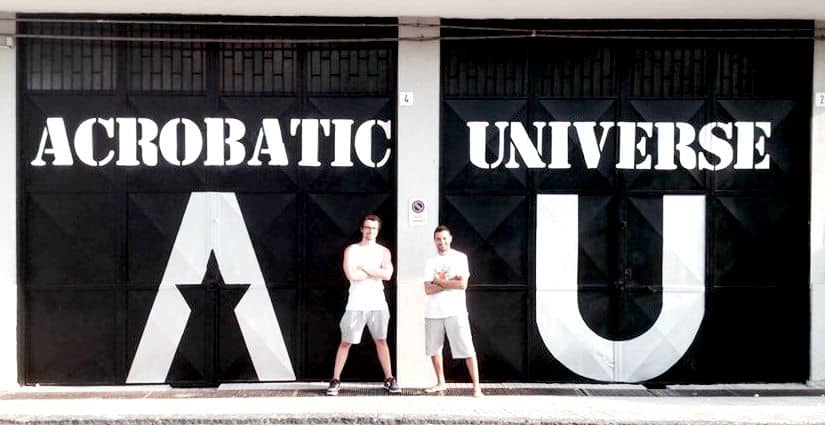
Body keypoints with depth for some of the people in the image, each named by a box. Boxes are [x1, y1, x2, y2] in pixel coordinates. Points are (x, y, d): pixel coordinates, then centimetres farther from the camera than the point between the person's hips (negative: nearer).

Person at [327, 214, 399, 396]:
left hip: (377, 303, 2)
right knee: (346, 342, 1)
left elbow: (387, 274, -9)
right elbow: (351, 275, -13)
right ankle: (335, 380, 7)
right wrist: (376, 272, -5)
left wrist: (364, 267, -9)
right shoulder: (351, 250, 3)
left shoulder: (383, 251, 8)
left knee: (381, 340, 8)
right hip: (356, 304, -2)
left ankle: (389, 379, 14)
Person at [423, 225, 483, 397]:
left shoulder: (460, 257, 1)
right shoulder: (431, 262, 9)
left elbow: (462, 284, -11)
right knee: (433, 349, 11)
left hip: (455, 311, -4)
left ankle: (476, 386, -4)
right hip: (433, 312, 4)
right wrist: (450, 283, -10)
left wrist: (438, 281, -6)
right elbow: (428, 289, -1)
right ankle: (441, 383, 25)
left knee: (467, 349, -7)